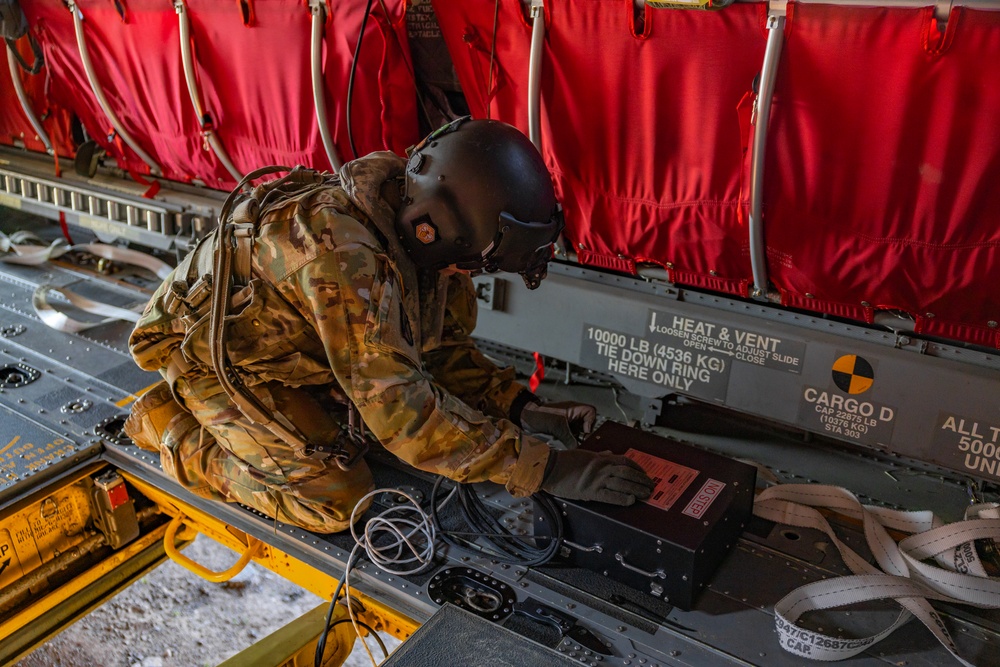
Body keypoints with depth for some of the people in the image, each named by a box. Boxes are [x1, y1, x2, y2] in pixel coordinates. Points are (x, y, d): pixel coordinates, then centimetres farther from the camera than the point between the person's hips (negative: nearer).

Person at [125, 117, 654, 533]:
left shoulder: (417, 226, -13)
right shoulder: (346, 255, -40)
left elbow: (442, 346, -2)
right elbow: (399, 408, -39)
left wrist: (523, 407, -16)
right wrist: (545, 470, -38)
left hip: (280, 341, 8)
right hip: (207, 347, -7)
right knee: (337, 501, -10)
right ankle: (170, 423, 3)